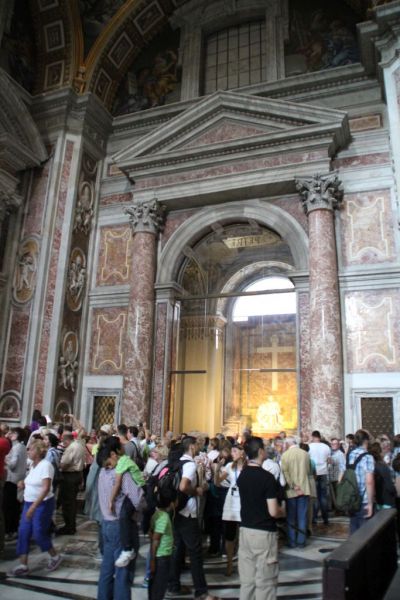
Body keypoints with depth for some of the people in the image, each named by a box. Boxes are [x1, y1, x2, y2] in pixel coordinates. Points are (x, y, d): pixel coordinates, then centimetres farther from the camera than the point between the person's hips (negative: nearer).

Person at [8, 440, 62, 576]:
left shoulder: (45, 465, -20)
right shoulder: (33, 465, 6)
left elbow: (46, 488, -25)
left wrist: (34, 506, -29)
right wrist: (24, 483, 1)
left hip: (43, 504, -8)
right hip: (28, 503, 8)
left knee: (38, 534, -1)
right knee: (23, 533, 4)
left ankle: (55, 556, 22)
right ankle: (23, 565, 12)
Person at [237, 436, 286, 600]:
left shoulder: (242, 475, 4)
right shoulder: (267, 477, -18)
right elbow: (273, 512, -20)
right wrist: (282, 510, 2)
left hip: (245, 530, 7)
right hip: (264, 533, -7)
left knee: (247, 580, 13)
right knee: (265, 581, 5)